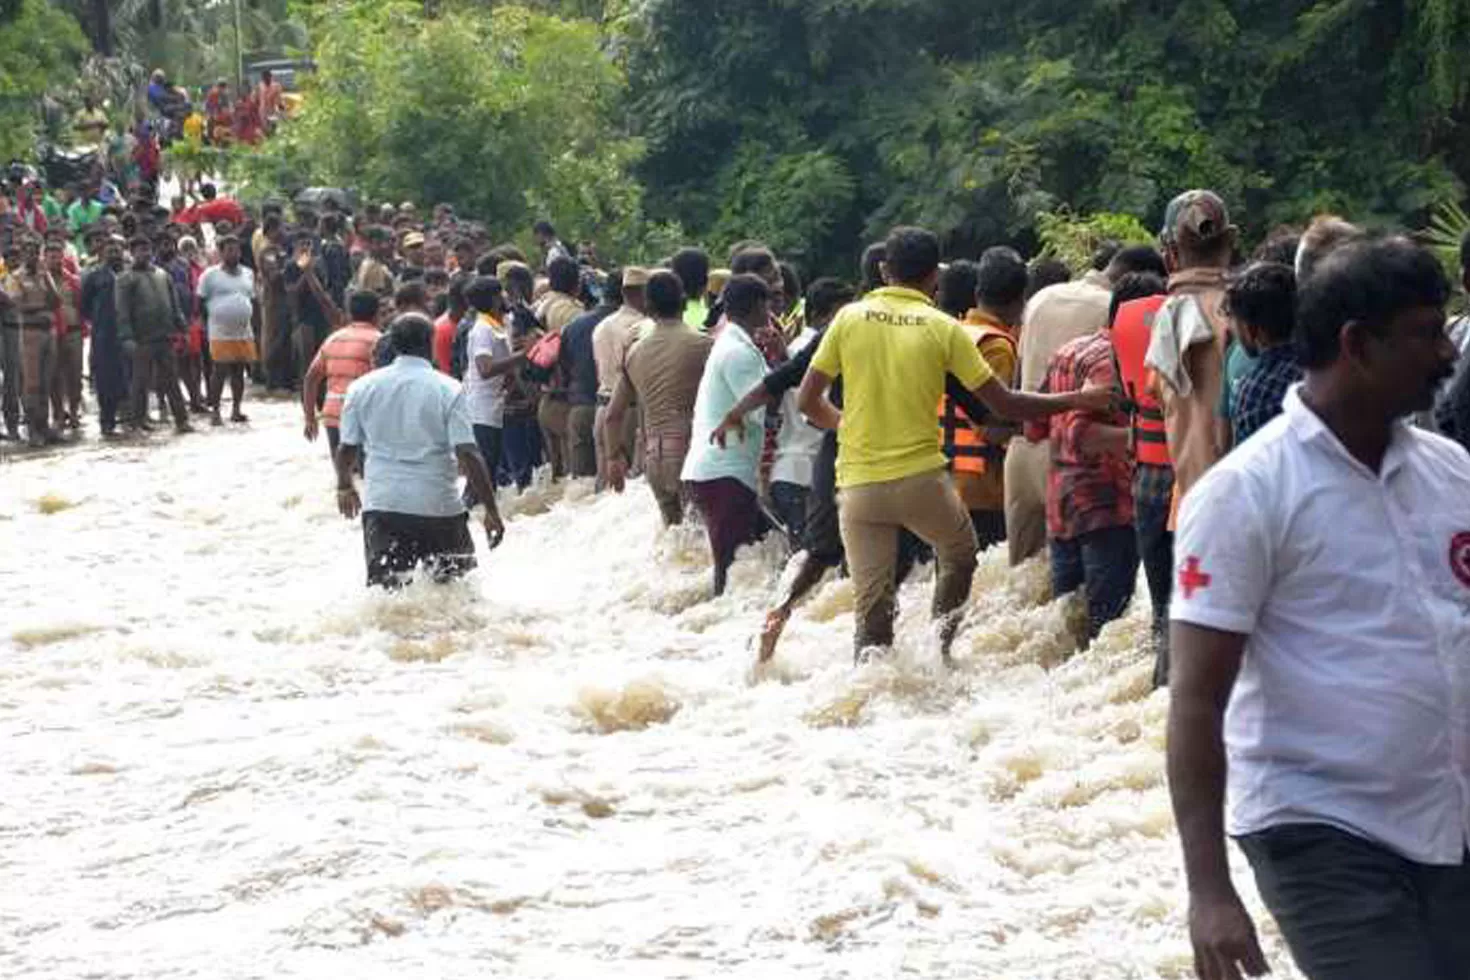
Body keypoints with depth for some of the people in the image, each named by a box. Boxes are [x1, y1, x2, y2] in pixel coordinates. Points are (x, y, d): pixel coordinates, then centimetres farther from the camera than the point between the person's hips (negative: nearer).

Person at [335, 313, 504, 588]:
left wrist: (345, 486, 28)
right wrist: (491, 510, -6)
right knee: (456, 580, 18)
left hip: (382, 504, 2)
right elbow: (468, 455, -12)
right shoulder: (448, 390, -6)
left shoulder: (362, 387, 2)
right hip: (439, 504, -2)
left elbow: (347, 449, 8)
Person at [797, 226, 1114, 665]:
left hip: (859, 484, 1)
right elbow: (1003, 403, -1)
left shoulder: (850, 318, 1)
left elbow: (807, 401, 3)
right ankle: (940, 652, 19)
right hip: (921, 477, -1)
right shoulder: (943, 328, -2)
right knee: (960, 555, 27)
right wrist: (1076, 401, 9)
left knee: (870, 606, 8)